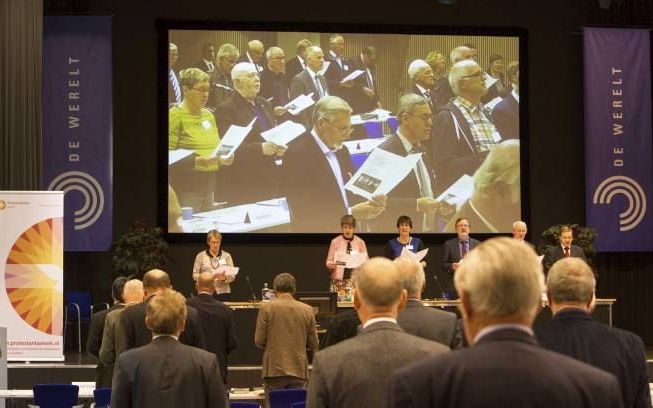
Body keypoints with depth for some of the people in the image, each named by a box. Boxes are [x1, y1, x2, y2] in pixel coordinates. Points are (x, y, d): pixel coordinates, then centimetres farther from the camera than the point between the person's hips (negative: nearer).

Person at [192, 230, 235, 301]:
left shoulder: (227, 255, 8)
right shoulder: (200, 256, 6)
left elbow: (232, 275, 6)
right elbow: (195, 275, 4)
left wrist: (225, 278, -16)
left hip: (223, 292, 1)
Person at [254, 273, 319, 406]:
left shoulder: (266, 308, -3)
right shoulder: (307, 310, 2)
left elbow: (259, 341, -3)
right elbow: (313, 345, 5)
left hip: (274, 370, -2)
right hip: (299, 370, 2)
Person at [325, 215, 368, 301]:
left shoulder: (360, 242, 6)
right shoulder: (335, 242, 4)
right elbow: (329, 261, 6)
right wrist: (331, 265, -16)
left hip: (356, 280, 1)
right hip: (339, 280, -1)